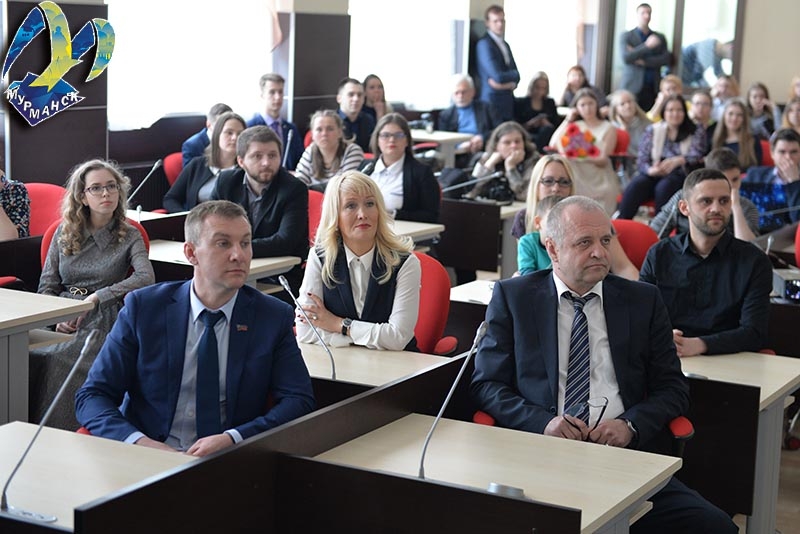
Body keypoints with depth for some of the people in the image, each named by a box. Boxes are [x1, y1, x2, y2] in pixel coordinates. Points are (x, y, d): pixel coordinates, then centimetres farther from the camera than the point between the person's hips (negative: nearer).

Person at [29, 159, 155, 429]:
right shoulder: (64, 232, 16)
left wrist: (95, 298, -18)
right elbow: (46, 285, 13)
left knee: (58, 360, -34)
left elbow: (146, 277, -12)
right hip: (60, 315, 3)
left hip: (101, 318, -3)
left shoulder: (129, 236, 7)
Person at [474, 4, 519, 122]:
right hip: (493, 103, -8)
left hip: (508, 104, 8)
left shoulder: (505, 45, 17)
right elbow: (498, 76, -17)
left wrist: (510, 83, -7)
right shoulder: (484, 44, -10)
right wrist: (514, 74, 1)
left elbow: (515, 76, 15)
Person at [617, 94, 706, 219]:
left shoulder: (696, 132, 9)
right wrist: (651, 170, -19)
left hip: (680, 175, -2)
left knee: (664, 187, -36)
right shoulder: (652, 130, 12)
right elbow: (641, 161, 6)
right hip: (653, 175, 2)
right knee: (634, 186, -31)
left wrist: (677, 160, -29)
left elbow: (696, 156, -7)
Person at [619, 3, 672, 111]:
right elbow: (626, 58, -8)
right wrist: (647, 45, -18)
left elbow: (667, 59, 3)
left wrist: (643, 61, -8)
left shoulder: (660, 38, 14)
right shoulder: (626, 37, 7)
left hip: (653, 89, 2)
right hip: (632, 87, -2)